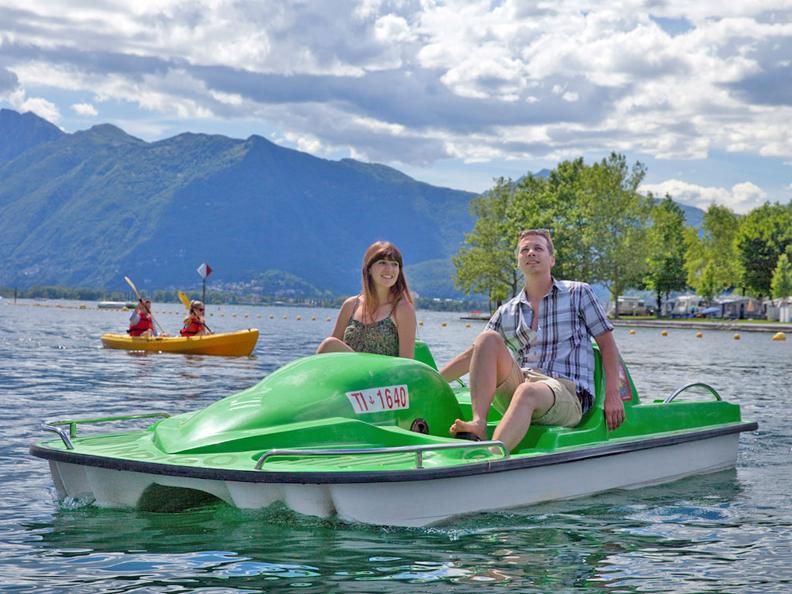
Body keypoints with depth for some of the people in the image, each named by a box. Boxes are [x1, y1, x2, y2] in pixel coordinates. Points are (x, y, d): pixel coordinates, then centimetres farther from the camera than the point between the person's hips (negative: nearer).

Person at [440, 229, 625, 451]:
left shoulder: (578, 293, 10)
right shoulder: (507, 312, 19)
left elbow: (607, 343, 8)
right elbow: (475, 353, 20)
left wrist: (612, 395, -4)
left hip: (569, 393, -4)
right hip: (518, 385, 4)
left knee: (528, 391, -38)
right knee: (487, 339, -17)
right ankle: (478, 426, -35)